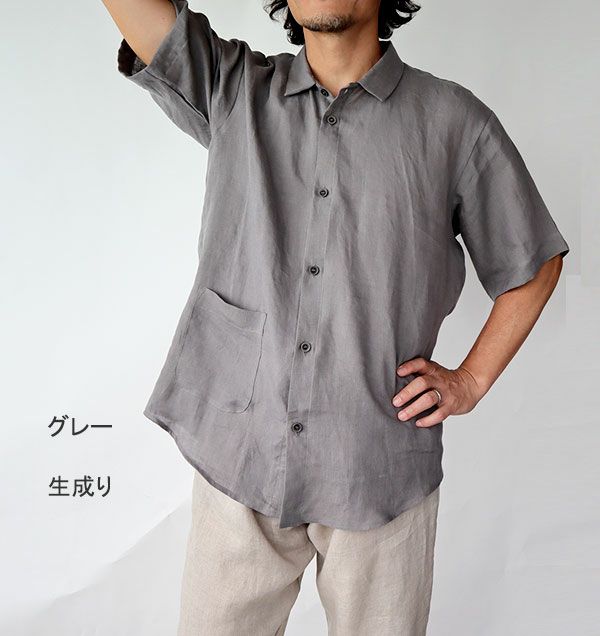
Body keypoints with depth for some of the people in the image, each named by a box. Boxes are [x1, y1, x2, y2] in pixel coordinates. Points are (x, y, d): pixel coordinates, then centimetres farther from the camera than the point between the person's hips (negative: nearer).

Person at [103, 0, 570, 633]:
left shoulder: (452, 120, 1)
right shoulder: (230, 90, 5)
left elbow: (534, 260, 9)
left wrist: (471, 379, 2)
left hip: (380, 471, 0)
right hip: (237, 460, 1)